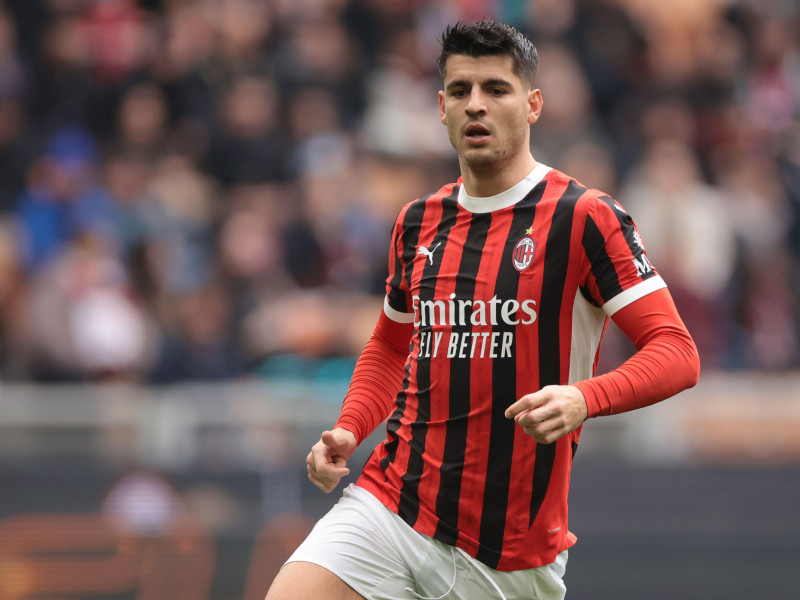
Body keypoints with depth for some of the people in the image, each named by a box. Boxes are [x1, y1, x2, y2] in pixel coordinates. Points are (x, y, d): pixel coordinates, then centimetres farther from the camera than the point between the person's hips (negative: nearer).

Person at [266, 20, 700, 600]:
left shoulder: (584, 218, -5)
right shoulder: (419, 221, 12)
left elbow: (677, 353, -10)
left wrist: (583, 399, -28)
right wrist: (349, 431, 9)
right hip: (389, 505, 4)